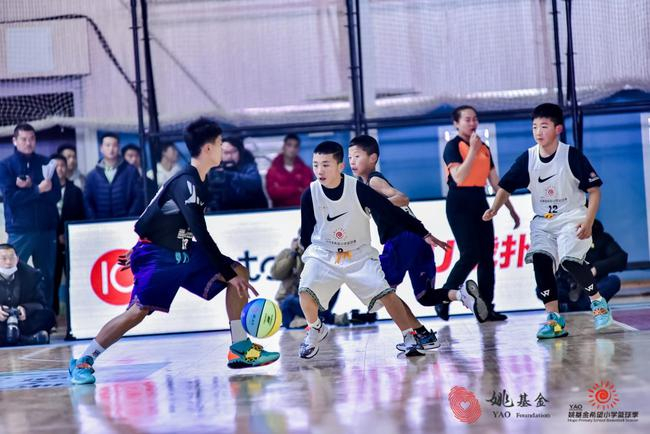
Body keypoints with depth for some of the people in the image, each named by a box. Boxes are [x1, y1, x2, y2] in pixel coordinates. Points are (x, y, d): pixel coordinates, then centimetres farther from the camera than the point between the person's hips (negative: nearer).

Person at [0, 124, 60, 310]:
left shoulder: (45, 163, 8)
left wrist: (30, 188, -13)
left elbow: (55, 195, -1)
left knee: (47, 275, 7)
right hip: (20, 230, -3)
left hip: (46, 228, 3)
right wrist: (38, 190, -15)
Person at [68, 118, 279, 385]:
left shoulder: (195, 182, 10)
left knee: (240, 272, -2)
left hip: (182, 254, 9)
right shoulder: (186, 183, -20)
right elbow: (201, 235, -25)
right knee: (138, 311, -17)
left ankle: (240, 349, -1)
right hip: (156, 256, -9)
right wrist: (228, 273, -24)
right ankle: (83, 362, -2)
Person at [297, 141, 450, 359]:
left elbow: (391, 212, -14)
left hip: (359, 255, -1)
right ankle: (315, 330, 6)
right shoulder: (310, 195, -14)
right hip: (322, 254, 1)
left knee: (386, 294, -14)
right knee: (306, 292, -22)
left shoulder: (358, 189, -19)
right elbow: (306, 232, 3)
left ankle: (412, 335, 2)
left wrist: (424, 234, -13)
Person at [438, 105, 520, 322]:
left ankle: (486, 308, 5)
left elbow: (495, 181, 18)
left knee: (487, 256, 1)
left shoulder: (484, 148, 15)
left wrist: (511, 208, 17)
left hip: (480, 202, 7)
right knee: (470, 254, -16)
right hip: (460, 203, -7)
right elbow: (459, 177, -19)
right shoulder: (453, 146, -5)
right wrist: (473, 150, -20)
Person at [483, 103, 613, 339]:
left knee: (570, 260, -23)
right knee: (540, 259, -19)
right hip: (542, 222, 4)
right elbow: (506, 186, 2)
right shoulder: (527, 158, -3)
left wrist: (589, 221, -17)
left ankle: (598, 301, 5)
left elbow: (594, 190, -8)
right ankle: (554, 318, -9)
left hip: (572, 218, -4)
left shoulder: (572, 155, -12)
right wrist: (495, 208, -17)